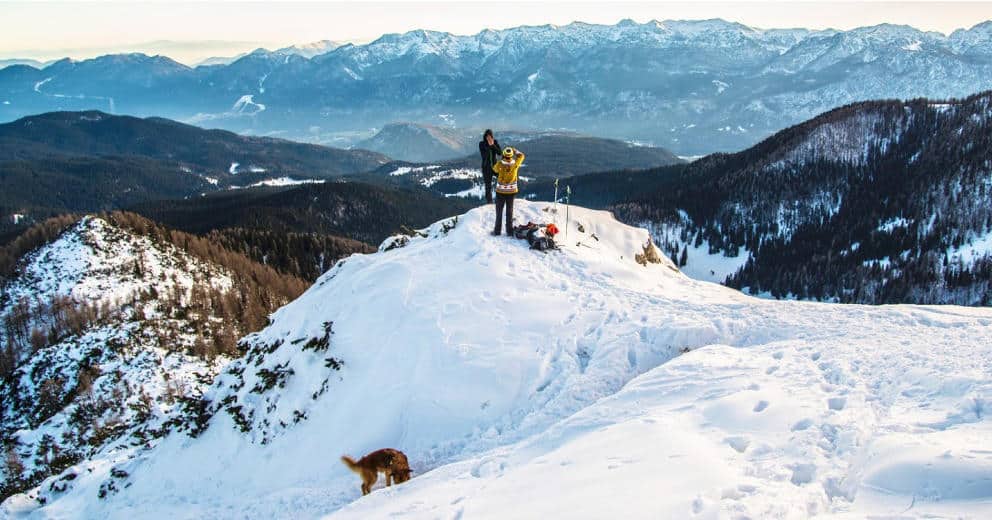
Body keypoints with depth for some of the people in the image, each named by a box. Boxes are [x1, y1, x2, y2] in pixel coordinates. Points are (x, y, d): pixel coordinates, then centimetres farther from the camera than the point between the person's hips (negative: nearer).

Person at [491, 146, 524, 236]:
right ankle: (510, 231, 17)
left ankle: (497, 231, 16)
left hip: (500, 191, -1)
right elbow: (521, 155, 5)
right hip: (511, 191, 2)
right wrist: (514, 150, 16)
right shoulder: (515, 164, -14)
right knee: (510, 212, 13)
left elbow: (494, 169, 5)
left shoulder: (500, 164, -19)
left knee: (499, 211, 11)